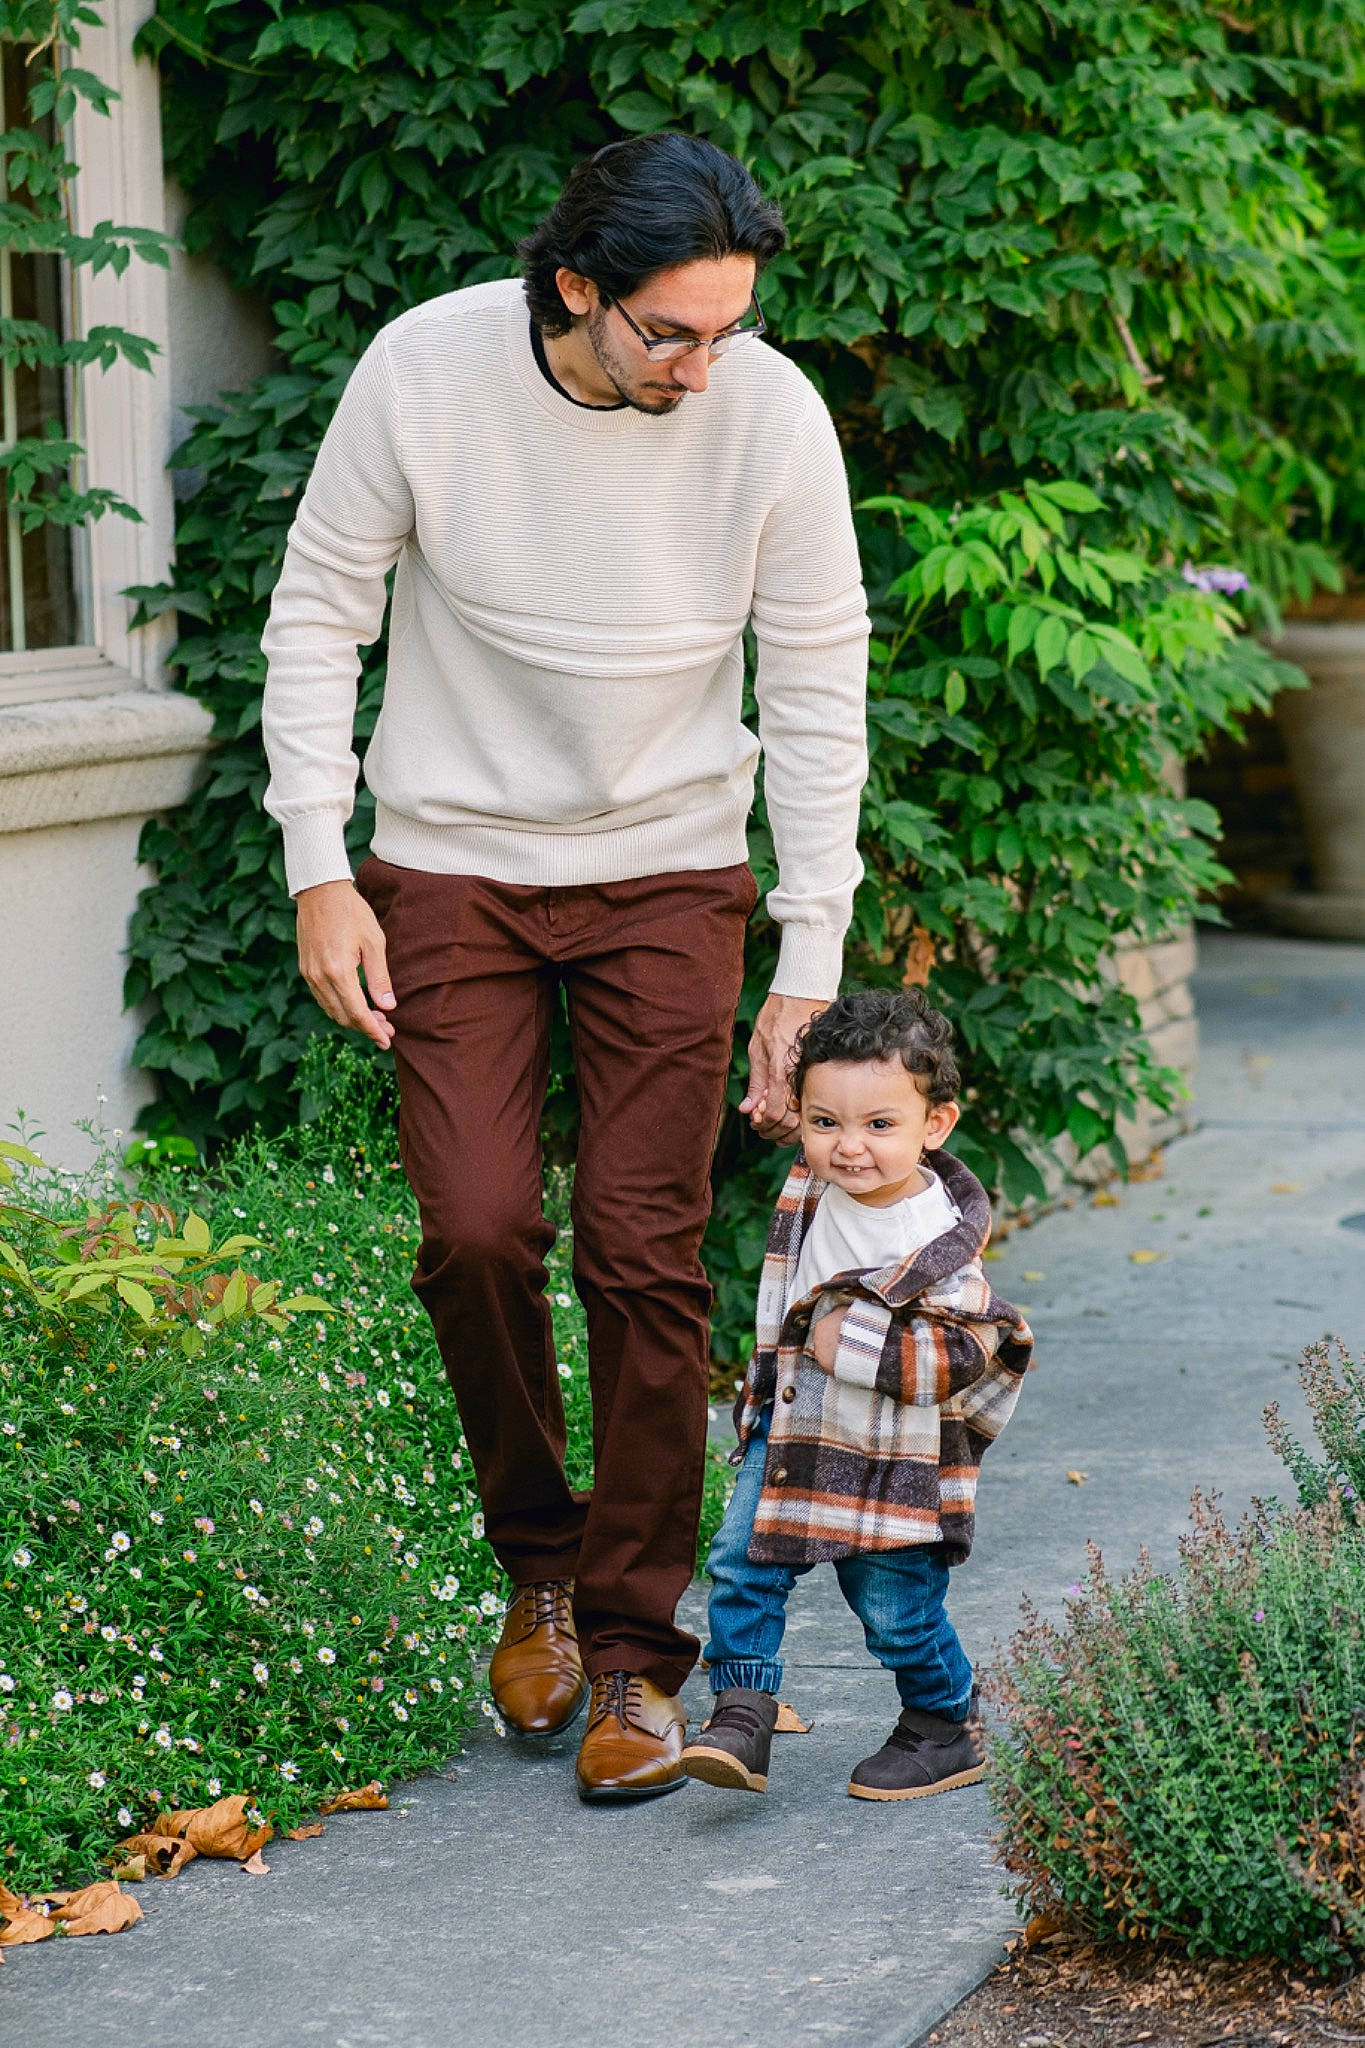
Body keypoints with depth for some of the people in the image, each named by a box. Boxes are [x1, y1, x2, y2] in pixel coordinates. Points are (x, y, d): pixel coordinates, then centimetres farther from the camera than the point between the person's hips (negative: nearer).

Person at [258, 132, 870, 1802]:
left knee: (645, 1258, -5)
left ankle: (635, 1650, 7)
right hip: (450, 864, 0)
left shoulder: (773, 415, -15)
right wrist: (319, 876, -8)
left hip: (667, 872, 0)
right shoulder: (422, 373, -17)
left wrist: (811, 966, -7)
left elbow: (816, 695, -6)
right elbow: (316, 616, -4)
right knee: (478, 1228, -12)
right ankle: (538, 1559, 15)